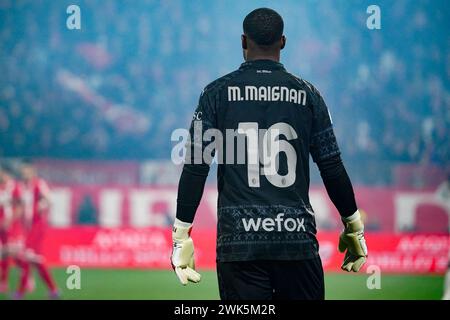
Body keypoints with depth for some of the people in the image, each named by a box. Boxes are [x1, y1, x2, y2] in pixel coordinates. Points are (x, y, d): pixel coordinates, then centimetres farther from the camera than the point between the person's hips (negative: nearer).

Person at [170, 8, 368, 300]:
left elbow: (196, 169, -1)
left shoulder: (217, 93, 3)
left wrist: (181, 235, 3)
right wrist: (354, 228, 17)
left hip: (238, 241, 0)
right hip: (297, 239, 0)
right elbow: (333, 169, 6)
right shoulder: (306, 94, 6)